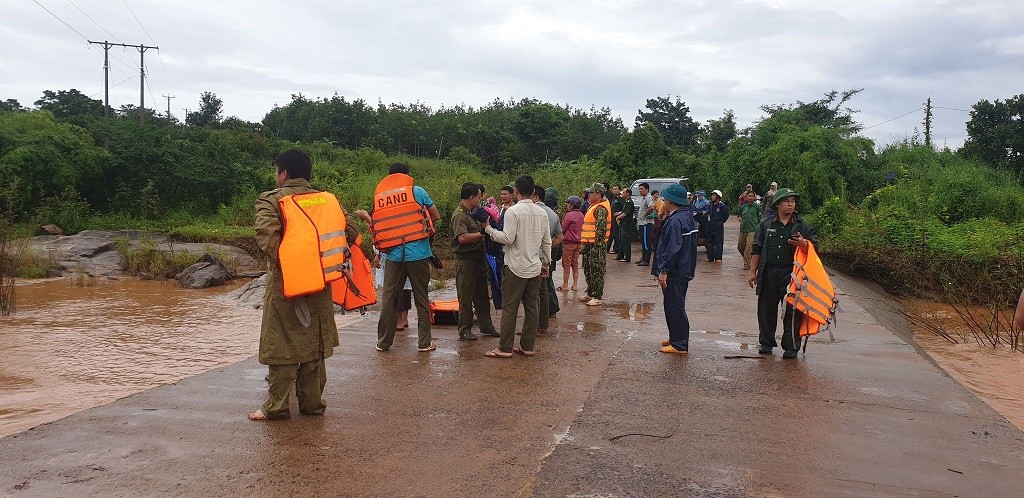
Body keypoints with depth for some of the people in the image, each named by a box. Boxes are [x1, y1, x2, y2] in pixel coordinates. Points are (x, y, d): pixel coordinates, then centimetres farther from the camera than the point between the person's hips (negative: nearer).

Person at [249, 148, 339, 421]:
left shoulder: (271, 199, -5)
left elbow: (266, 233, -22)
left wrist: (281, 262, -15)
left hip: (285, 283, -4)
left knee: (282, 346, 3)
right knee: (314, 343, 13)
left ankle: (276, 407, 9)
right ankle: (312, 403, 19)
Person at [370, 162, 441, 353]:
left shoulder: (378, 197, 8)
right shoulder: (416, 191, 0)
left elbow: (377, 225, 7)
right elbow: (436, 216, 5)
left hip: (393, 254, 2)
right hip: (418, 253, -2)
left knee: (388, 298, 9)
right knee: (421, 298, 6)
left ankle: (383, 342, 14)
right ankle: (424, 342, 10)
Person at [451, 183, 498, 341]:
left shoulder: (472, 213, 16)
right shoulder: (459, 215, -15)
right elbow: (463, 238, -27)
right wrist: (482, 233, -23)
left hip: (478, 259, 10)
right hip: (465, 261, -9)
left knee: (482, 296, 15)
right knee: (466, 298, -1)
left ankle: (486, 326, 24)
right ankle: (464, 331, 7)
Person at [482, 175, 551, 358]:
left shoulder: (513, 211, -12)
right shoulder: (542, 213, 7)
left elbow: (507, 239, -17)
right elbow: (547, 242, 10)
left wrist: (488, 229, -6)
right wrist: (545, 263, 20)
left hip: (516, 267, -6)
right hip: (535, 267, 6)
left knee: (509, 308, 1)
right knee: (531, 307, 10)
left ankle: (504, 348, 5)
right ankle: (527, 347, 16)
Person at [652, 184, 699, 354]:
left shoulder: (675, 221, -21)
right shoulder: (687, 216, 11)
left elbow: (672, 249, -25)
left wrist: (663, 271, -22)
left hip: (674, 274, -10)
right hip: (684, 270, 10)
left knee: (675, 308, -3)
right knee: (675, 306, 19)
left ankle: (679, 345, 3)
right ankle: (676, 338, 30)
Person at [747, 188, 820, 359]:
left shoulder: (803, 226, 6)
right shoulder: (766, 225, 10)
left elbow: (816, 246, 10)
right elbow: (757, 249, 12)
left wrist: (804, 244, -13)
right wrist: (753, 272, 8)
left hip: (791, 274, -2)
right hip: (768, 273, 2)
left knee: (792, 311, -1)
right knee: (766, 310, 8)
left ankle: (791, 347, 8)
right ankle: (766, 343, 21)